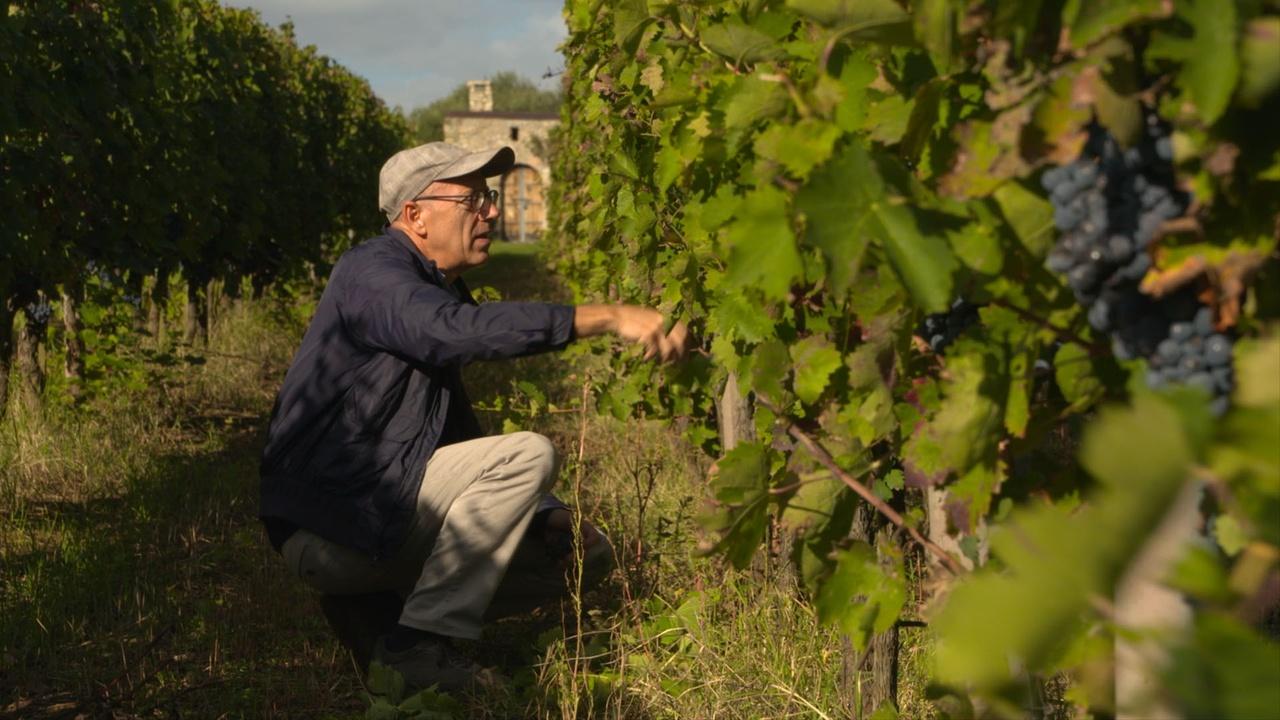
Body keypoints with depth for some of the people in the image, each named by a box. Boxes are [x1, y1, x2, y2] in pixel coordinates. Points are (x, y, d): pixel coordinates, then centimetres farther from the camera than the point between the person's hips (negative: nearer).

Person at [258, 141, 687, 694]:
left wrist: (541, 513, 8)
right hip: (329, 525, -10)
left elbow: (459, 441, 22)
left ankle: (374, 610, 4)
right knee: (528, 454, -21)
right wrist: (608, 317, -36)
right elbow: (462, 330, -34)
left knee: (581, 551, 8)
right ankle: (419, 644, -18)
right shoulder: (371, 272, -11)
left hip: (385, 515, 10)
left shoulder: (438, 290, 18)